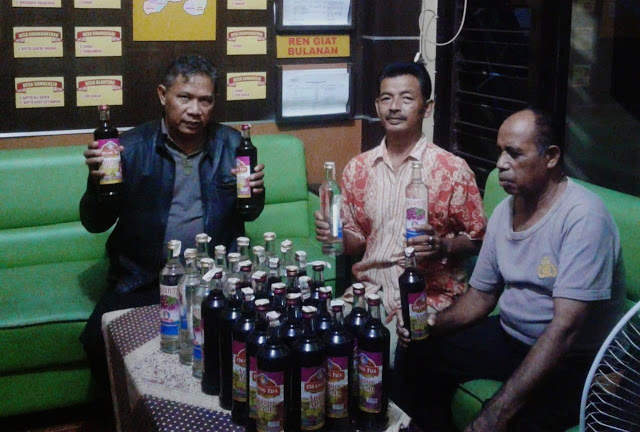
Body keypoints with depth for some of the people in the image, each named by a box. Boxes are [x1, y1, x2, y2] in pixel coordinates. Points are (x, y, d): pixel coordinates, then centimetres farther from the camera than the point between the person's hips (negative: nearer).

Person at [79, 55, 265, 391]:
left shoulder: (231, 144, 6)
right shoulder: (132, 148, 0)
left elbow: (247, 214, 17)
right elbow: (95, 224, 3)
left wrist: (255, 192, -7)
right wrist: (97, 180, -18)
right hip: (142, 282, -1)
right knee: (99, 343, -24)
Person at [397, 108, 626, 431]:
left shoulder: (583, 216, -22)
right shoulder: (504, 211, 3)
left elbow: (565, 328, -28)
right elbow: (480, 296, 12)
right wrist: (429, 328, -9)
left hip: (574, 358, -7)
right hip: (510, 336, 8)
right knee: (425, 358, -1)